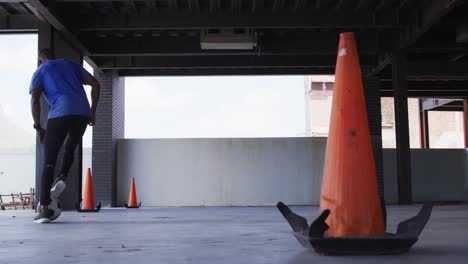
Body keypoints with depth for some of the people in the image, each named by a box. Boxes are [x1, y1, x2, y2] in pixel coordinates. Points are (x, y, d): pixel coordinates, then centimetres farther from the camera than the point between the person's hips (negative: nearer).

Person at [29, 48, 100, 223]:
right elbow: (95, 84, 17)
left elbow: (35, 100, 2)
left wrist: (38, 127, 7)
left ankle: (45, 207, -5)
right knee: (70, 148, 30)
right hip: (82, 113, 3)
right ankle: (62, 177, 4)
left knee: (49, 162, 2)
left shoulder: (39, 72, 18)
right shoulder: (71, 65, 28)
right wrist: (92, 111, 19)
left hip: (60, 114, -3)